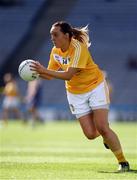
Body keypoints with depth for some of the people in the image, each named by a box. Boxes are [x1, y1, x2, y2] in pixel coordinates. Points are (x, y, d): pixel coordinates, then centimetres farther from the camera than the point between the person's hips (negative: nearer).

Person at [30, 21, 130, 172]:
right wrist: (36, 72, -15)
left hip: (95, 87, -5)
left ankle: (123, 162, 1)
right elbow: (50, 75, 5)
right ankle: (106, 136, 30)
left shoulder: (78, 48, -24)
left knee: (102, 128, -16)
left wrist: (44, 70, -36)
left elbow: (68, 75, -32)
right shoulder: (55, 51, -4)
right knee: (90, 134, -7)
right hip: (75, 93, 5)